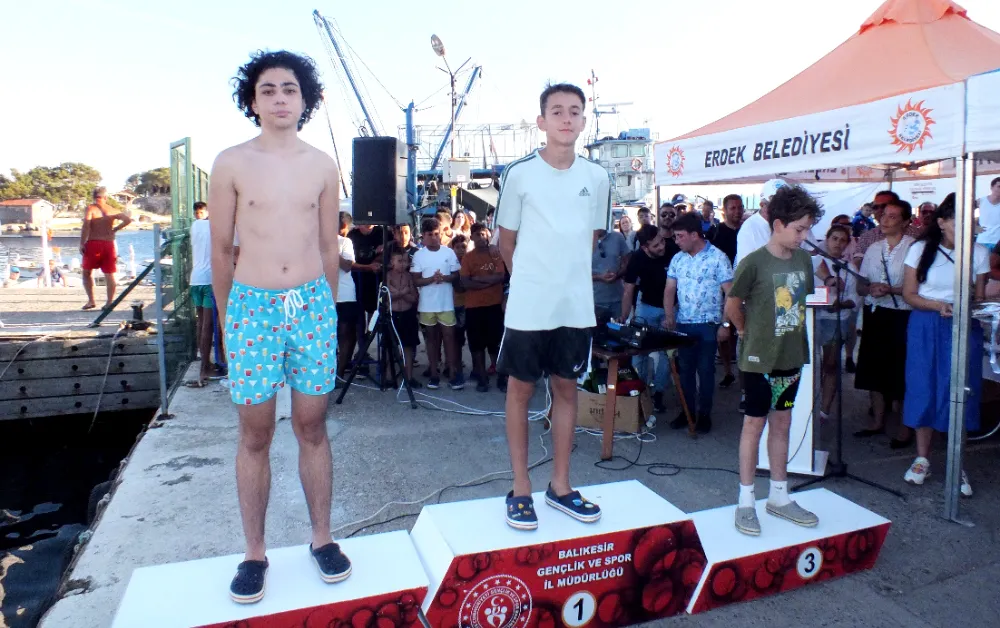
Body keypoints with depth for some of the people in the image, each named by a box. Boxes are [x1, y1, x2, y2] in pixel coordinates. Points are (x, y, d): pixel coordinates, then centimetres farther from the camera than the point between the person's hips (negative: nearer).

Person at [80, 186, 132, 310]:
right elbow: (128, 220, 1)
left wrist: (82, 243, -13)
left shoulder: (90, 208, -1)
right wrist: (115, 229, 9)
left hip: (93, 244, -2)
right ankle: (110, 302, 4)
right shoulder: (112, 210, 9)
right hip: (109, 244, 3)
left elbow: (86, 225, -15)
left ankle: (91, 301, 4)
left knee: (87, 272, 12)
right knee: (109, 274, 6)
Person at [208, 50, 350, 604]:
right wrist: (227, 316, 7)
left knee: (312, 427, 9)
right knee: (255, 435, 6)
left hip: (313, 306, 2)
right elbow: (221, 251, 5)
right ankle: (254, 553, 19)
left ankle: (322, 537, 23)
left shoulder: (323, 167, 5)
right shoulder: (231, 164, 0)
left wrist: (326, 308, 11)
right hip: (253, 307, -1)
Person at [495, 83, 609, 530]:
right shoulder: (519, 174, -5)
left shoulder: (597, 179, 4)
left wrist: (567, 275, 13)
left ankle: (559, 486, 24)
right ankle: (521, 489, 18)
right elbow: (506, 241, 4)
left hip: (577, 305, 4)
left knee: (566, 388, 11)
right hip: (528, 305, -3)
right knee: (520, 389, 5)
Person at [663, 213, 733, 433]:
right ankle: (688, 410, 24)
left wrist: (725, 324, -13)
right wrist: (669, 316, -5)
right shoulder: (677, 259, 7)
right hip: (682, 324, 5)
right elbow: (669, 290, 9)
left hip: (708, 325, -4)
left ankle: (704, 414, 17)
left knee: (705, 370, 4)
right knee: (685, 369, 11)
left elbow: (730, 293, -9)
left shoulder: (717, 258, -8)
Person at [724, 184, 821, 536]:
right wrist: (748, 332, 4)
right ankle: (746, 502, 15)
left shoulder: (804, 260, 3)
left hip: (791, 357, 6)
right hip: (760, 359, -6)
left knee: (781, 423, 15)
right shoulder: (754, 262, -16)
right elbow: (732, 307, -7)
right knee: (754, 424, 3)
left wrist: (793, 334, 8)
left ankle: (779, 497, 28)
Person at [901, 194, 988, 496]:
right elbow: (909, 294, -1)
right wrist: (938, 305, -18)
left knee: (960, 393, 0)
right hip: (925, 327, 0)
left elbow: (979, 296, 6)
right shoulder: (920, 249, -2)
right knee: (923, 390, 4)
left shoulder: (979, 253, -1)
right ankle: (922, 459, 19)